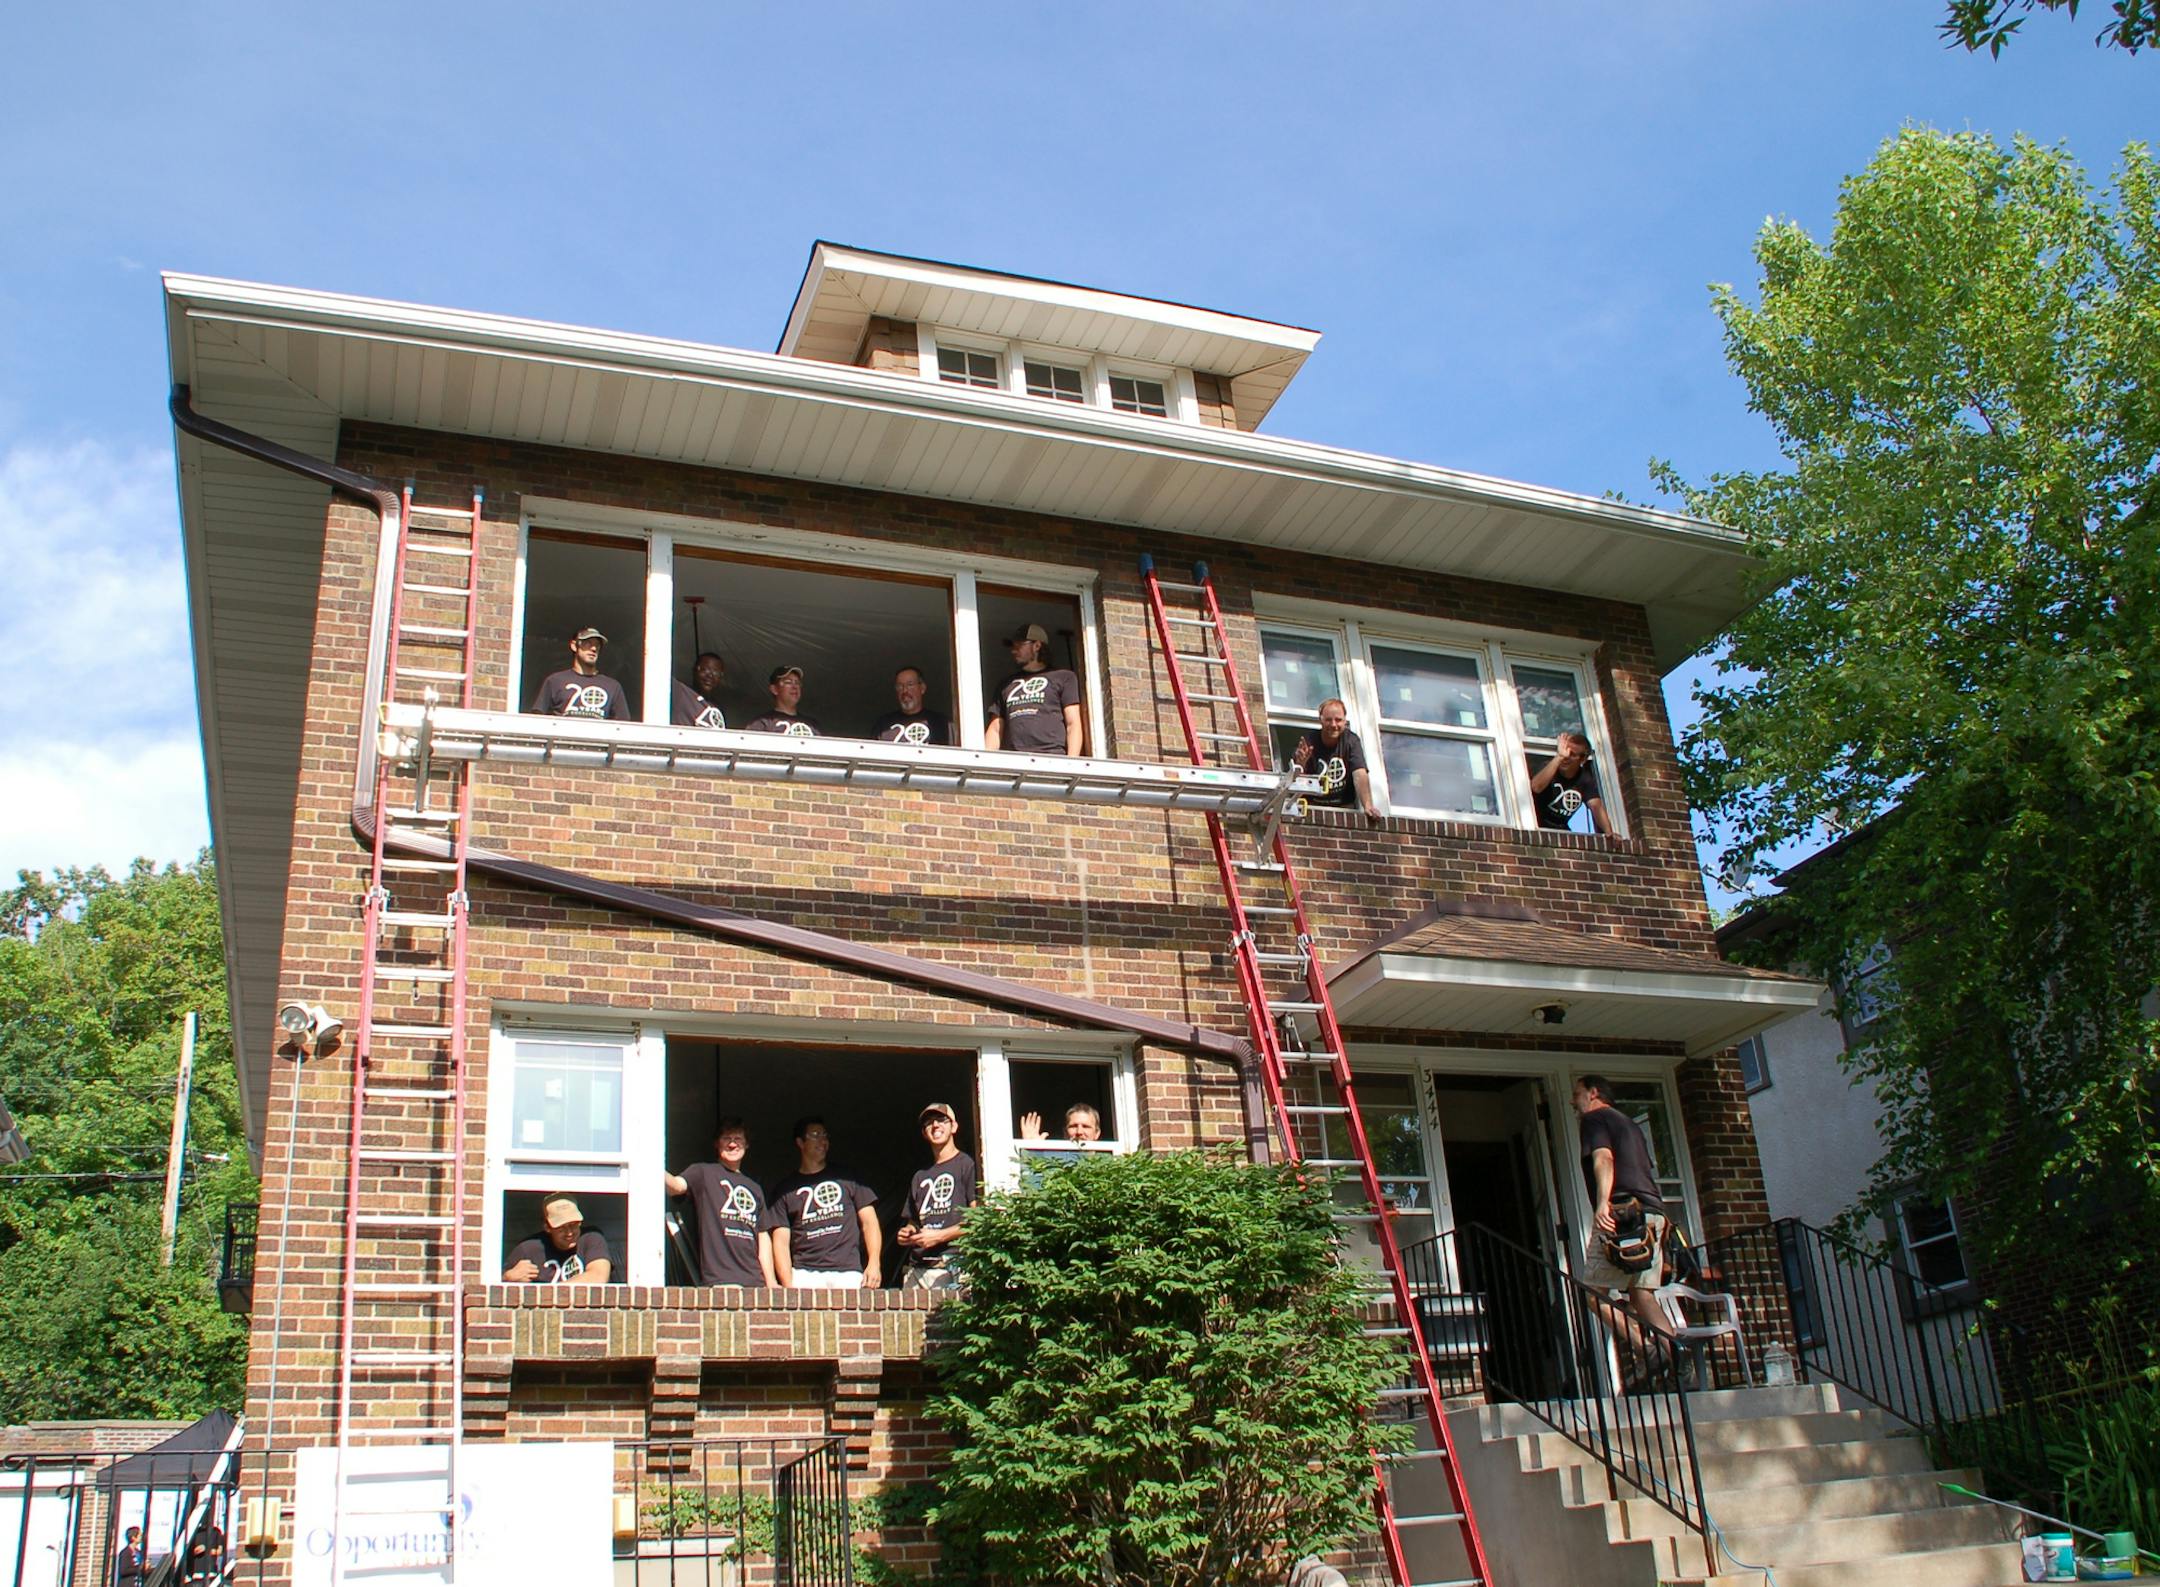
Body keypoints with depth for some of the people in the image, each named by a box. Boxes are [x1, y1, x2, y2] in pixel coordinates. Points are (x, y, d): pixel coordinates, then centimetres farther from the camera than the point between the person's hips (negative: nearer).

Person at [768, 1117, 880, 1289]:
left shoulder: (847, 1178, 18)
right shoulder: (785, 1189, 14)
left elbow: (869, 1223, 13)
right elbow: (781, 1241, 7)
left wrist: (873, 1264, -2)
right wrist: (788, 1286, -6)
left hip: (847, 1274, 1)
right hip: (804, 1275, 0)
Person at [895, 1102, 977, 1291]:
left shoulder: (967, 1164, 3)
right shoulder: (920, 1176, 25)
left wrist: (939, 1236, -10)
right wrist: (906, 1233, 8)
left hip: (952, 1263, -6)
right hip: (917, 1267, 6)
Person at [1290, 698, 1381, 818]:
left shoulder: (1351, 741, -5)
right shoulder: (1309, 742, -8)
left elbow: (1359, 775, -18)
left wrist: (1368, 806, -33)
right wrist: (1300, 764, -35)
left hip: (1345, 807, 0)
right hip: (1313, 807, 0)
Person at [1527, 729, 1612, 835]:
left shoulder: (1586, 779, -3)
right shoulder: (1548, 768, -15)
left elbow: (1596, 806, -14)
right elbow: (1536, 787, -37)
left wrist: (1609, 833, -31)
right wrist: (1559, 757, -39)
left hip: (1560, 831, 3)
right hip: (1537, 828, -3)